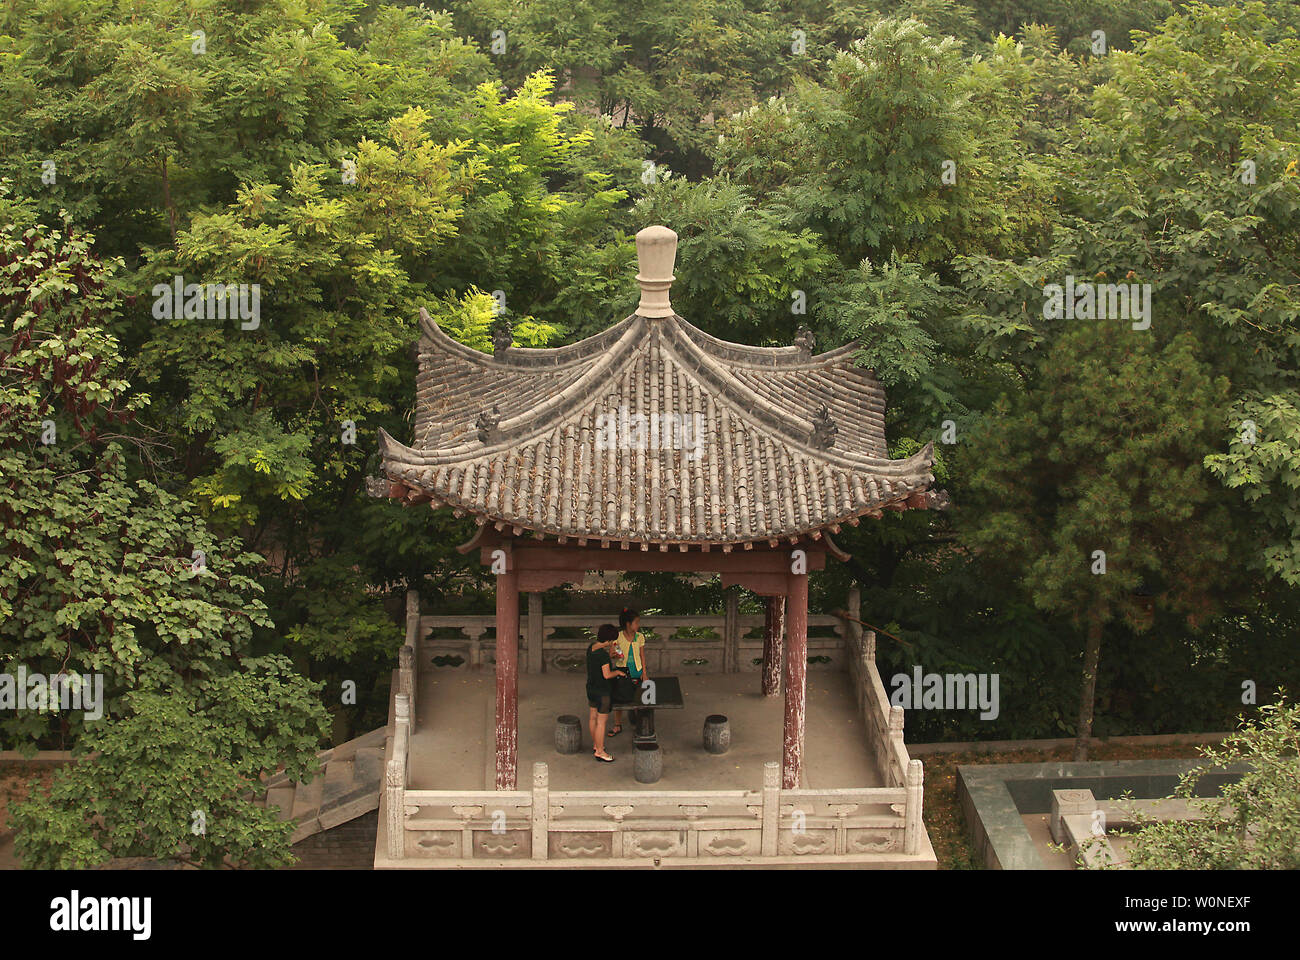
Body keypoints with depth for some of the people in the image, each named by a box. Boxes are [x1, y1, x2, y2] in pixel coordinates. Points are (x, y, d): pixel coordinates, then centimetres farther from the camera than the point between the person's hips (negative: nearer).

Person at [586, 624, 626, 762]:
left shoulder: (591, 647, -1)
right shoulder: (603, 654, -27)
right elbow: (607, 675, -27)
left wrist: (610, 652, 8)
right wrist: (618, 672, -10)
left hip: (591, 687, 9)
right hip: (602, 691, -9)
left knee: (593, 717, 21)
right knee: (601, 721, 1)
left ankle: (596, 744, 37)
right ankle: (599, 752, 10)